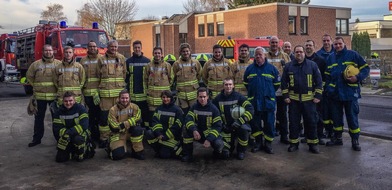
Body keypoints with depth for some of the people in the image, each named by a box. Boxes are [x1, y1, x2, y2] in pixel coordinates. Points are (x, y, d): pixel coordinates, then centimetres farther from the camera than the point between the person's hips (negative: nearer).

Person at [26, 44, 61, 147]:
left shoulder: (59, 64, -1)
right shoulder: (36, 64, 4)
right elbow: (29, 75, 16)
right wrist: (36, 86, 9)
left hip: (54, 96, -2)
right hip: (40, 96, 2)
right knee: (39, 118, 11)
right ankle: (37, 138, 23)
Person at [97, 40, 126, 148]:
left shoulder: (121, 58, 9)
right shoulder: (102, 60, 7)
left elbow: (125, 74, 11)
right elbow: (98, 76, 10)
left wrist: (123, 86, 6)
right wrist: (99, 89, 5)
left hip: (119, 92, 1)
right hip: (105, 92, -1)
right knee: (104, 116, 0)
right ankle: (103, 138, 10)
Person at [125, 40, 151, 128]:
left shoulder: (147, 61, 5)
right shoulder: (128, 61, 6)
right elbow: (125, 76, 6)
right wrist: (126, 88, -1)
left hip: (144, 92, 0)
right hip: (132, 92, 0)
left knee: (145, 111, 4)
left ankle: (146, 126, 13)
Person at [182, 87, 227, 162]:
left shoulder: (214, 109, -11)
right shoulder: (194, 107, -3)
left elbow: (217, 126, -15)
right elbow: (188, 119, -16)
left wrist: (209, 139, -27)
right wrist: (194, 130, -37)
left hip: (210, 133, -2)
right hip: (198, 134, 3)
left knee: (218, 144, -33)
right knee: (188, 129, -26)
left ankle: (218, 152, 8)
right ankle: (187, 154, -13)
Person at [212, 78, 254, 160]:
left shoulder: (238, 96, -9)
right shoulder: (218, 98, -1)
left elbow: (250, 109, -17)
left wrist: (240, 121, -25)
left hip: (238, 125, -2)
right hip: (226, 127, 2)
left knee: (244, 129, -35)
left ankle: (241, 151, -9)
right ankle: (231, 146, 31)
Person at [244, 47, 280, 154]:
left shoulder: (272, 68, 1)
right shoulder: (250, 68, 5)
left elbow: (277, 84, 8)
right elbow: (246, 83, 18)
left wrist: (269, 93, 10)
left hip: (268, 102, -1)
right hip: (253, 101, 2)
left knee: (269, 123, 3)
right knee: (255, 123, 7)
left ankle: (268, 144, 16)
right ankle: (258, 142, 22)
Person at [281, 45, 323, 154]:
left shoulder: (312, 65, 1)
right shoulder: (289, 66, 5)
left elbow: (319, 81, 2)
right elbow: (284, 82, 8)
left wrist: (318, 96, -4)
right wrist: (285, 96, 2)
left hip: (309, 99, -1)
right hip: (293, 99, 1)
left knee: (311, 122, 4)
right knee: (294, 122, 6)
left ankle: (313, 144, 14)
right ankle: (294, 143, 17)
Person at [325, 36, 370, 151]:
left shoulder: (353, 55, -2)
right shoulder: (330, 58, 11)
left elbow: (366, 68, -1)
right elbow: (327, 76, 17)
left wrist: (358, 77, -17)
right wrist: (328, 90, 7)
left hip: (350, 92, -4)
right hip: (335, 93, 4)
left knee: (352, 117, 2)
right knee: (336, 117, 12)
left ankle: (355, 140, 14)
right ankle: (337, 138, 26)